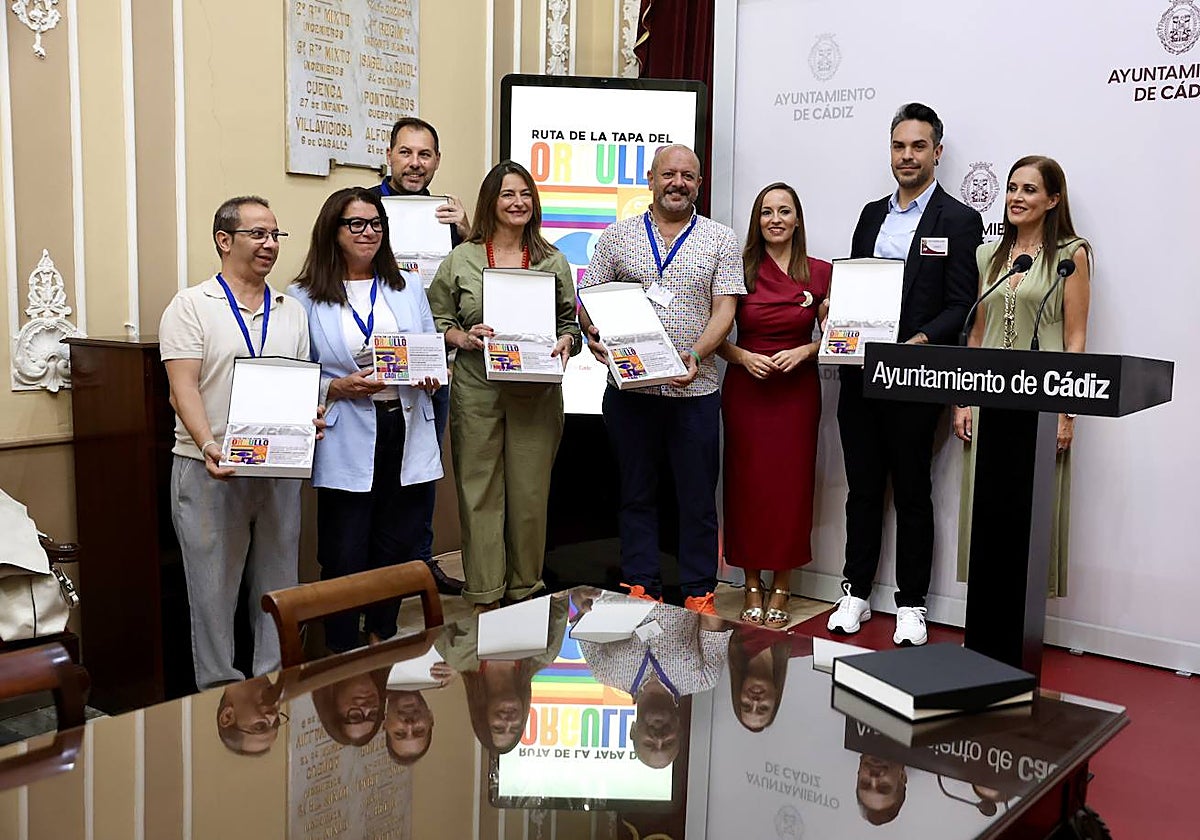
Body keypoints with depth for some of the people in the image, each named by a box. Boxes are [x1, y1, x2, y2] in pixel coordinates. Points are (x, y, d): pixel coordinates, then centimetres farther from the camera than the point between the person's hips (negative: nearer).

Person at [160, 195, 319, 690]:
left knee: (278, 582, 10)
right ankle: (218, 687, 14)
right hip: (211, 468, -4)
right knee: (214, 586, 2)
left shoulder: (292, 312, 14)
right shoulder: (191, 306, -1)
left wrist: (309, 422, -6)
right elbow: (183, 387, -10)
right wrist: (209, 445, -25)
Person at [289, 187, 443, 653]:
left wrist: (430, 376, -5)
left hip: (406, 437, 4)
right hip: (347, 444, -3)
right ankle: (341, 659, 16)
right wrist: (338, 388, -16)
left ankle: (382, 640, 30)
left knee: (396, 550, 11)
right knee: (345, 557, 0)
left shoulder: (409, 290, 13)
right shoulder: (305, 298, 1)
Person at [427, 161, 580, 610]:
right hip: (477, 391, -1)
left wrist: (566, 342, -6)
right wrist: (462, 338, -11)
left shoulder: (553, 261, 9)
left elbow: (570, 321, 15)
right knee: (479, 491, 1)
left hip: (536, 393, 1)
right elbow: (436, 319, 7)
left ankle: (525, 587, 20)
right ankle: (484, 595, 10)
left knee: (530, 491, 5)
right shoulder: (462, 259, 4)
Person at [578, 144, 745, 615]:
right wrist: (594, 333, -12)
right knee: (636, 494, 9)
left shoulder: (720, 240, 6)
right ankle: (640, 589, 19)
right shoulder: (617, 236, 9)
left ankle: (699, 594, 15)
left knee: (698, 498, 4)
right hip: (628, 387, 1)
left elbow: (724, 310, -1)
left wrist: (695, 356, -17)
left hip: (694, 390, -1)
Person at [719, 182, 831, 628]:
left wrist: (803, 352, -10)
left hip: (797, 390, 0)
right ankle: (752, 585, 16)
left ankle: (781, 588, 15)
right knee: (746, 483, 3)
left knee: (791, 485, 2)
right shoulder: (740, 270, 2)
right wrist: (744, 357, -12)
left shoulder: (820, 273, 3)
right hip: (745, 388, 0)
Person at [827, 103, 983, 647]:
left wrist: (921, 342, -22)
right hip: (859, 374, 5)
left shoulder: (959, 221, -2)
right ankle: (856, 594, 22)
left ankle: (911, 604, 16)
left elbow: (961, 306, -7)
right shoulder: (871, 215, 16)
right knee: (863, 489, 12)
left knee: (912, 495, 5)